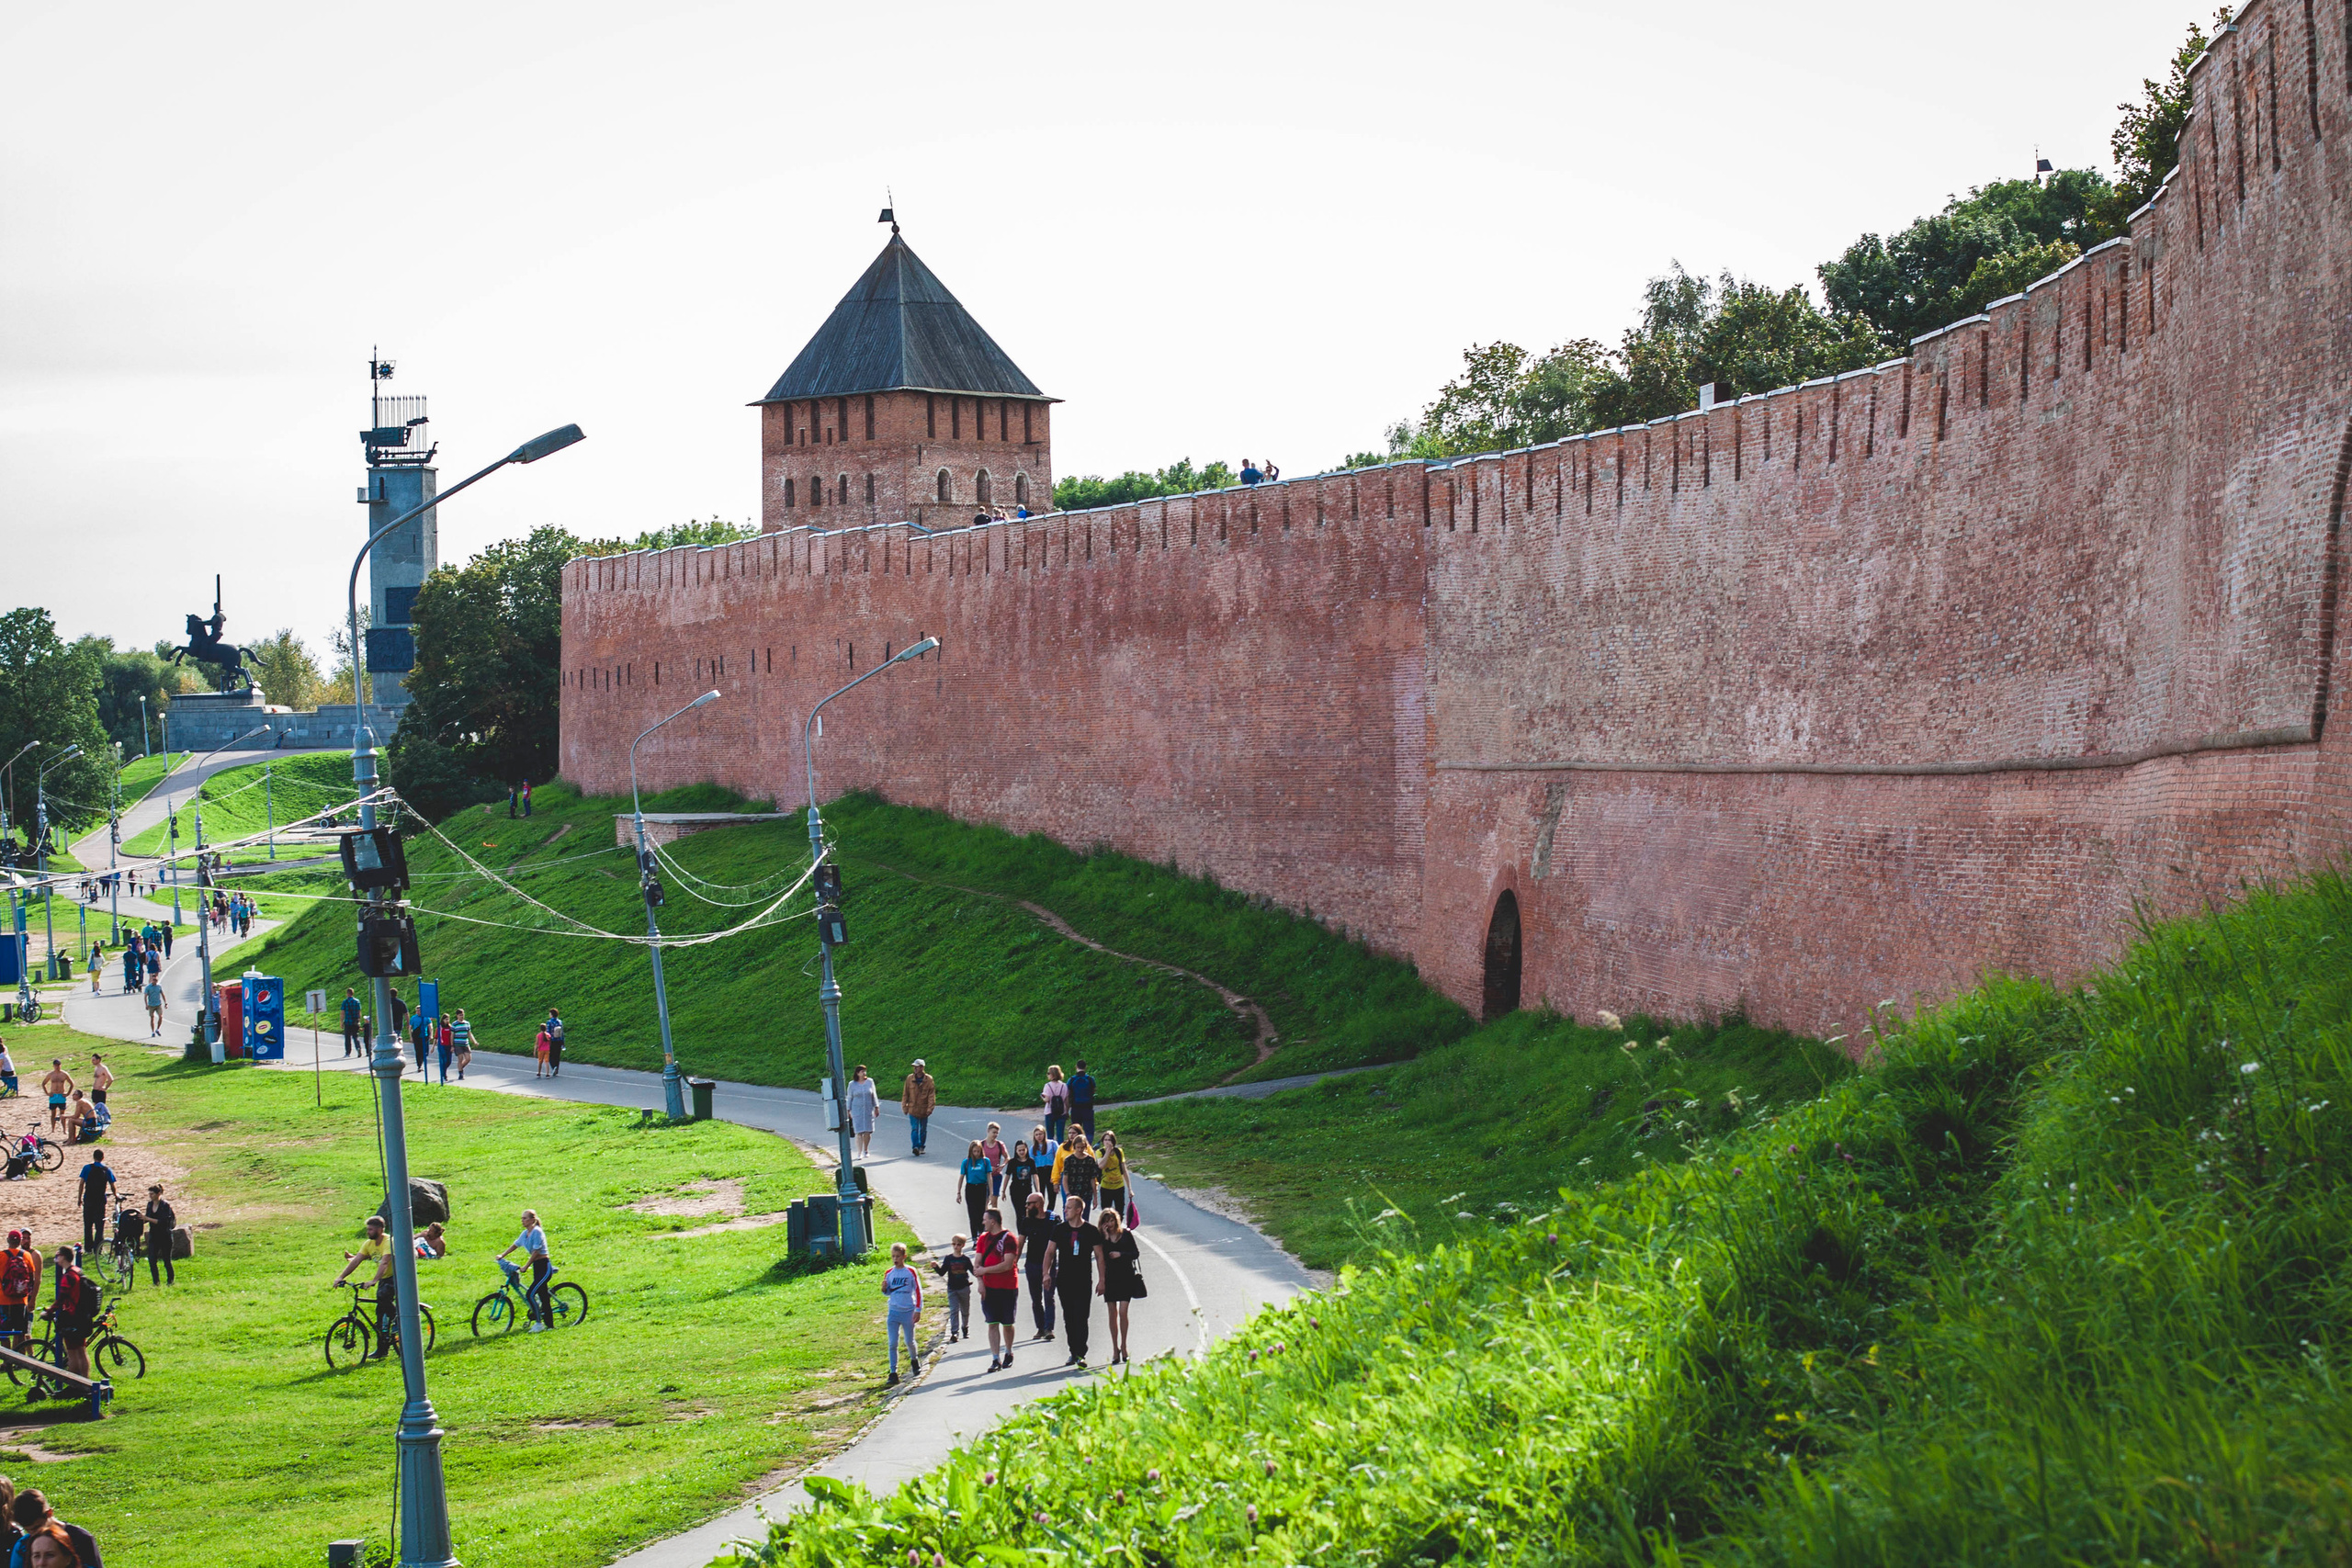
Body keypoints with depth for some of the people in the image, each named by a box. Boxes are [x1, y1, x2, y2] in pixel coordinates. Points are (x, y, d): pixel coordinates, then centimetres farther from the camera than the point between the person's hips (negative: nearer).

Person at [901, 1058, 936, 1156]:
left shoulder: (928, 1079, -4)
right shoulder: (910, 1078, 1)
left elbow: (932, 1095, -4)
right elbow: (905, 1093, 6)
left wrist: (930, 1108, -11)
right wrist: (904, 1106, 3)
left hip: (924, 1110, 0)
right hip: (913, 1109, 0)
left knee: (923, 1129, 12)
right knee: (914, 1129, -11)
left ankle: (921, 1146, 25)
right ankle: (916, 1147, -17)